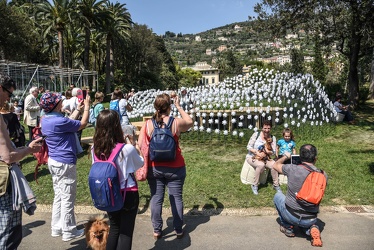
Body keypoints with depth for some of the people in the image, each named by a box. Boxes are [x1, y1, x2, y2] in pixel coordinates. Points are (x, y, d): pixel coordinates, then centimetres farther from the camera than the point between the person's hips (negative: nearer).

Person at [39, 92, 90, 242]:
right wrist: (87, 107, -1)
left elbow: (68, 123, 17)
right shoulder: (59, 121, -23)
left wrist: (78, 109, 18)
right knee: (68, 198, 3)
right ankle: (69, 232, 15)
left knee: (59, 196, 19)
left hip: (54, 161, 9)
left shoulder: (46, 119, 5)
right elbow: (83, 124, -13)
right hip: (65, 163, -9)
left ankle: (57, 228, 29)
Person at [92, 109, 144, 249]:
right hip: (127, 194, -5)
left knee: (114, 228, 24)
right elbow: (140, 163, -6)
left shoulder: (95, 148, -10)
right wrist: (135, 145, 3)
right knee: (126, 232, 11)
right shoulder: (127, 149, -23)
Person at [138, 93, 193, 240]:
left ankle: (157, 231, 24)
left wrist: (146, 162, 5)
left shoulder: (147, 124, -6)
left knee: (156, 198, 12)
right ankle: (178, 230, 24)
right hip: (175, 168, -1)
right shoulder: (176, 123, -11)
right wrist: (179, 106, 14)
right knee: (176, 198, 11)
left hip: (154, 168, 2)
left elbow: (140, 146, -5)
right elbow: (190, 122, 10)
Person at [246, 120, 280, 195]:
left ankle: (276, 185, -4)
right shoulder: (256, 134, -10)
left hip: (264, 158, 4)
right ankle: (254, 185, -16)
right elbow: (249, 147, -12)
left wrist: (268, 152, -25)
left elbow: (273, 152, -2)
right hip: (252, 157, -3)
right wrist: (258, 153, -24)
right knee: (261, 165, -34)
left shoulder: (272, 138, 0)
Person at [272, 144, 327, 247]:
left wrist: (285, 156, 22)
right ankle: (311, 229, 5)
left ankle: (287, 227, 20)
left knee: (278, 195, 25)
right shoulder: (322, 175, -10)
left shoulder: (292, 169, -17)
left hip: (291, 216, -2)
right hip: (311, 220, 3)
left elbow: (275, 165, 3)